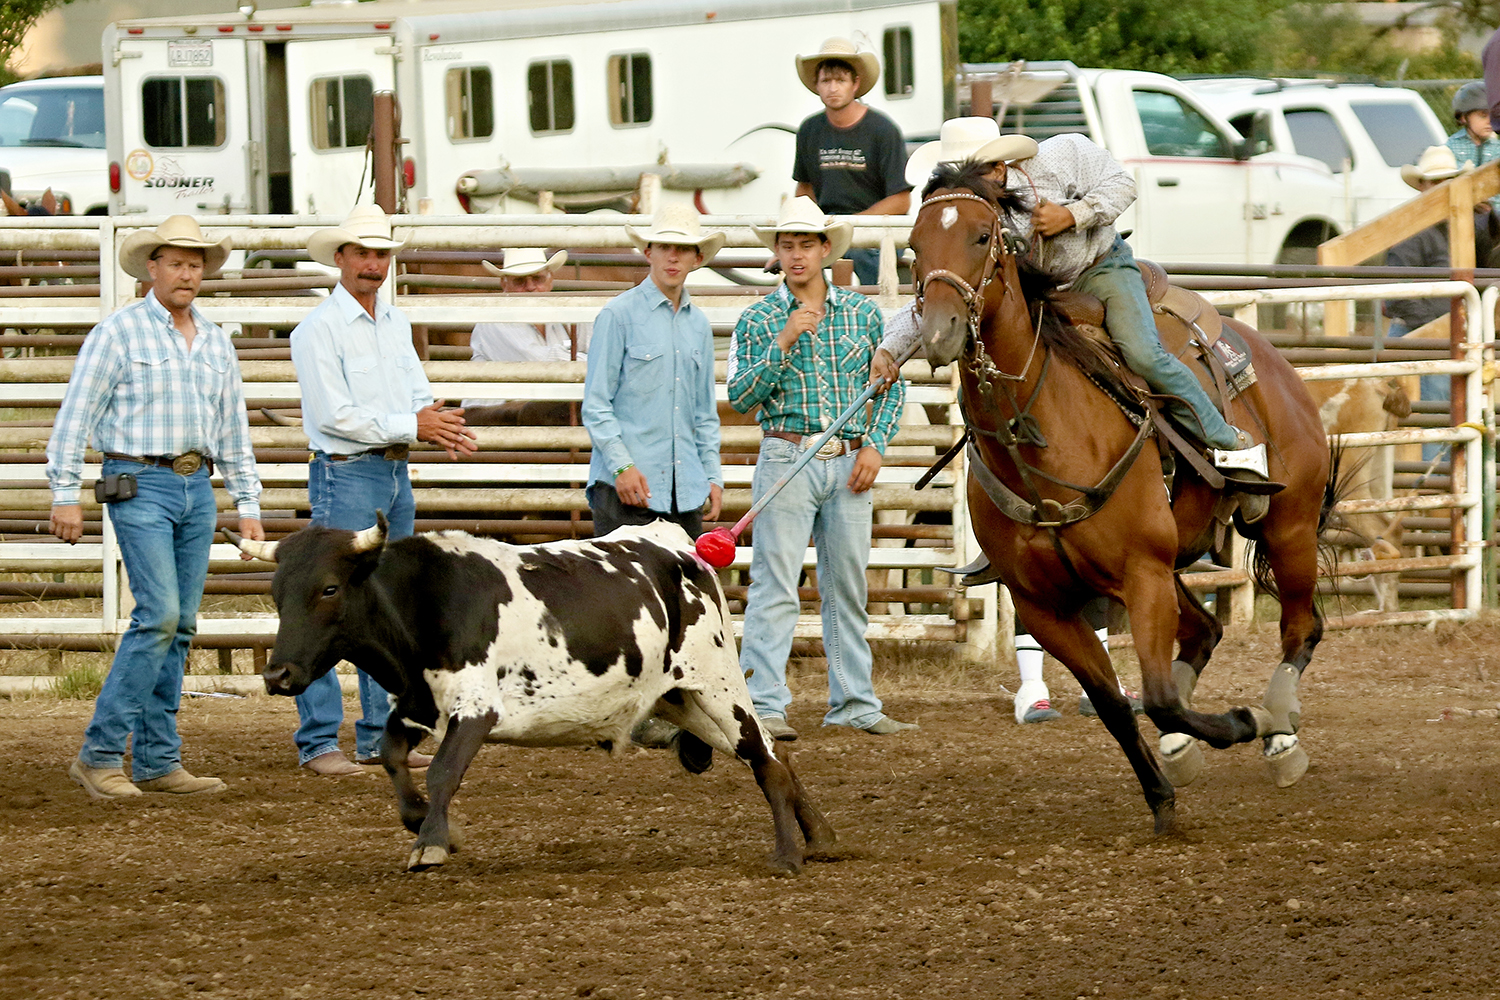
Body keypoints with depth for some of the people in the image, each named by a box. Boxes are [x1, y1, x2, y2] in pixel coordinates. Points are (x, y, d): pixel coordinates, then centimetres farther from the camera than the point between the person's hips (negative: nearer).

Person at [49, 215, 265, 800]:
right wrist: (65, 493, -11)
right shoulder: (120, 332, -4)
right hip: (139, 485, -6)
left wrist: (247, 504, 15)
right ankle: (100, 753, -12)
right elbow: (75, 416, -6)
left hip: (197, 489, 7)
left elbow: (234, 432, 20)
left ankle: (157, 762, 8)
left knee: (180, 625, 4)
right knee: (159, 615, -16)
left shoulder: (216, 345, 15)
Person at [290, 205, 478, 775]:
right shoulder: (319, 329, -9)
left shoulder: (395, 325, 15)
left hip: (396, 473, 8)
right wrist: (411, 426, -17)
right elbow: (335, 414, -16)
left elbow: (418, 398, 13)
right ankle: (318, 742, -7)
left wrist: (443, 431, -10)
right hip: (346, 474, -8)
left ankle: (378, 736, 16)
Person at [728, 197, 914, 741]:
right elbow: (740, 395, -6)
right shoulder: (757, 320, 1)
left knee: (848, 588, 9)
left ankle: (854, 703, 15)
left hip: (848, 466, 3)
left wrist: (875, 444, 0)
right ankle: (764, 706, -11)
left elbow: (891, 387, 13)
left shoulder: (863, 313, 8)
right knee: (775, 587, -8)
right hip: (787, 460, -3)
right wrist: (784, 344, -16)